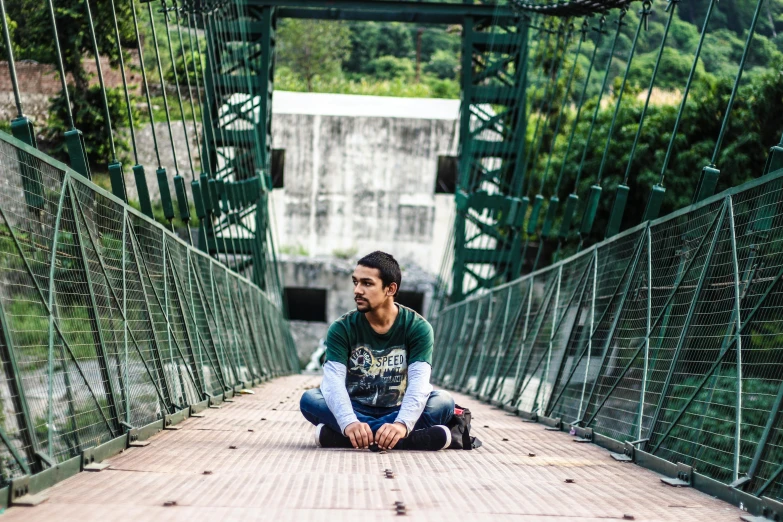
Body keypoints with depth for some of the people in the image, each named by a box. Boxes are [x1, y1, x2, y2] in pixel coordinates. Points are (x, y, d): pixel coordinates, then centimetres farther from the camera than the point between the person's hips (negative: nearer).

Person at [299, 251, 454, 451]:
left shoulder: (418, 327, -11)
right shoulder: (342, 329, -9)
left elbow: (419, 382, -24)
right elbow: (333, 381, -22)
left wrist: (402, 424, -44)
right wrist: (349, 422, -43)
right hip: (356, 410, 1)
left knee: (442, 401, -29)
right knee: (309, 399, -27)